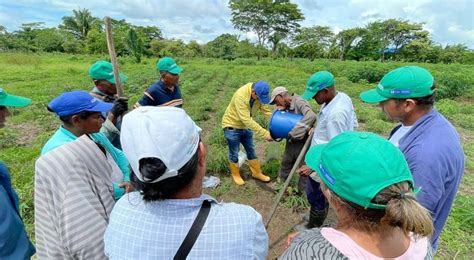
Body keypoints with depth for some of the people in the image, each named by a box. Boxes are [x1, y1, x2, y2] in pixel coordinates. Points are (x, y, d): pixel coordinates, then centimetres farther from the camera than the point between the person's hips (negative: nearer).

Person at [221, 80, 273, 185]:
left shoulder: (260, 94, -13)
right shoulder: (241, 96, -36)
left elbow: (266, 111, -11)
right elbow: (247, 120, -38)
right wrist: (265, 133, -37)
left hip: (246, 126, 6)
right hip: (232, 126, -6)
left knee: (251, 150, 15)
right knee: (234, 153, 8)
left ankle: (257, 173, 32)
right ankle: (235, 174, 30)